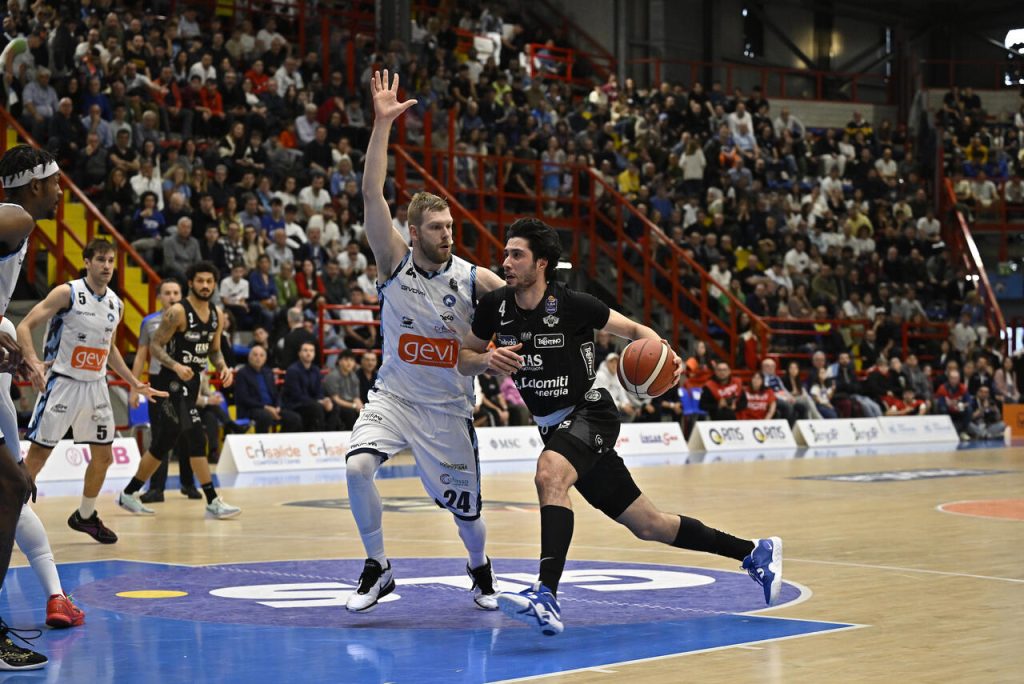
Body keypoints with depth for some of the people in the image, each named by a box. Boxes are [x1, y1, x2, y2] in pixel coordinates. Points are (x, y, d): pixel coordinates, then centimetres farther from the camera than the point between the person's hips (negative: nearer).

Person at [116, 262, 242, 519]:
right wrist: (176, 366, -28)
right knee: (196, 438, -17)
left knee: (163, 444, 14)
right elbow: (155, 345, -13)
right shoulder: (177, 312, -13)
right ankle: (213, 502, -15)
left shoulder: (217, 315, 9)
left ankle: (129, 494, 26)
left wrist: (223, 368, -1)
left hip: (192, 382, 8)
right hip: (172, 382, -8)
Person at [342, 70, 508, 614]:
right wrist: (383, 124, -29)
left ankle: (480, 569, 42)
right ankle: (377, 569, -4)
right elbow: (371, 195, -20)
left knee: (464, 507, 7)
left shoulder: (474, 280, -9)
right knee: (357, 468, -25)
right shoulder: (394, 262, -9)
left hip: (447, 407, 0)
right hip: (393, 395, 0)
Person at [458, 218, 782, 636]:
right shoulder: (495, 307, -4)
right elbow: (462, 360, 7)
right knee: (648, 526, 11)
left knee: (549, 474, -38)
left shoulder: (571, 304, -16)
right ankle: (754, 552, 27)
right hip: (555, 428, 6)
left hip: (590, 414, -6)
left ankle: (547, 594, -47)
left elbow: (634, 330, -5)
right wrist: (487, 359, -15)